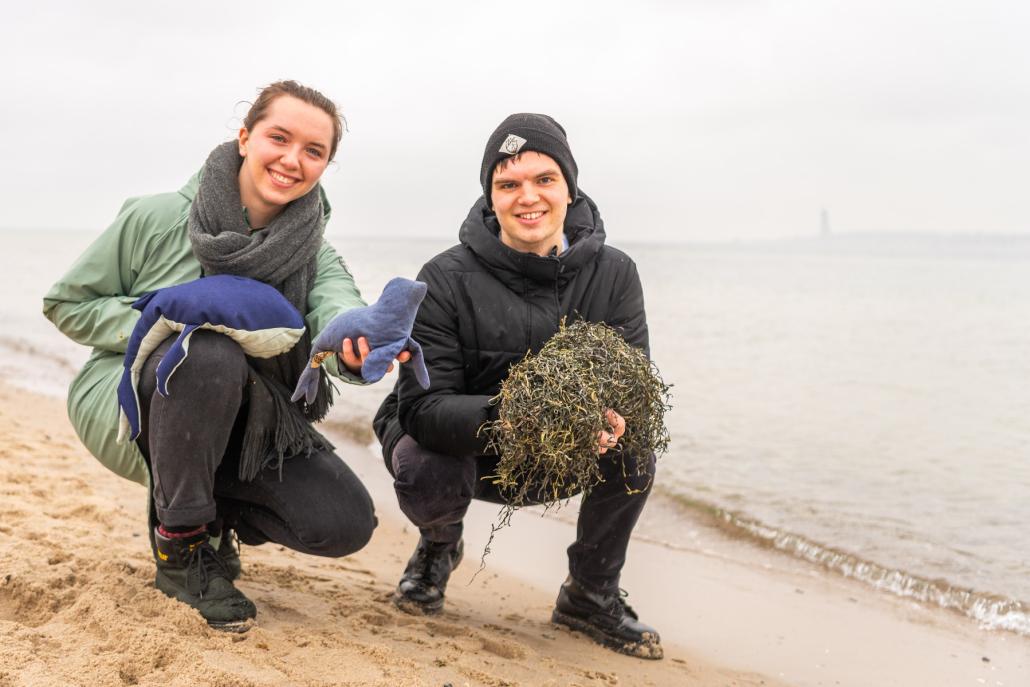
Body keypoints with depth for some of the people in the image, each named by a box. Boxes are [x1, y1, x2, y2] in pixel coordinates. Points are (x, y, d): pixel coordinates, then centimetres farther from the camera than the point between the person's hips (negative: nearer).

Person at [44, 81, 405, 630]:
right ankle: (179, 544, -16)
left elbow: (335, 303, -29)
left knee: (345, 523, -15)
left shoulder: (314, 253, -6)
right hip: (129, 402, -3)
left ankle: (214, 513, 15)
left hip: (237, 424, 4)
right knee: (213, 354, -37)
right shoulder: (155, 219, -14)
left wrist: (359, 343, -55)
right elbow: (66, 305, -4)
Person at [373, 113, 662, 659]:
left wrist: (611, 420, -41)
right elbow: (421, 407, -28)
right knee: (423, 473, -34)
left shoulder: (613, 275, -12)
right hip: (459, 446, -2)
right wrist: (504, 417, -49)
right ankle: (439, 547, 8)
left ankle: (590, 594, 3)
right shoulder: (446, 280, -21)